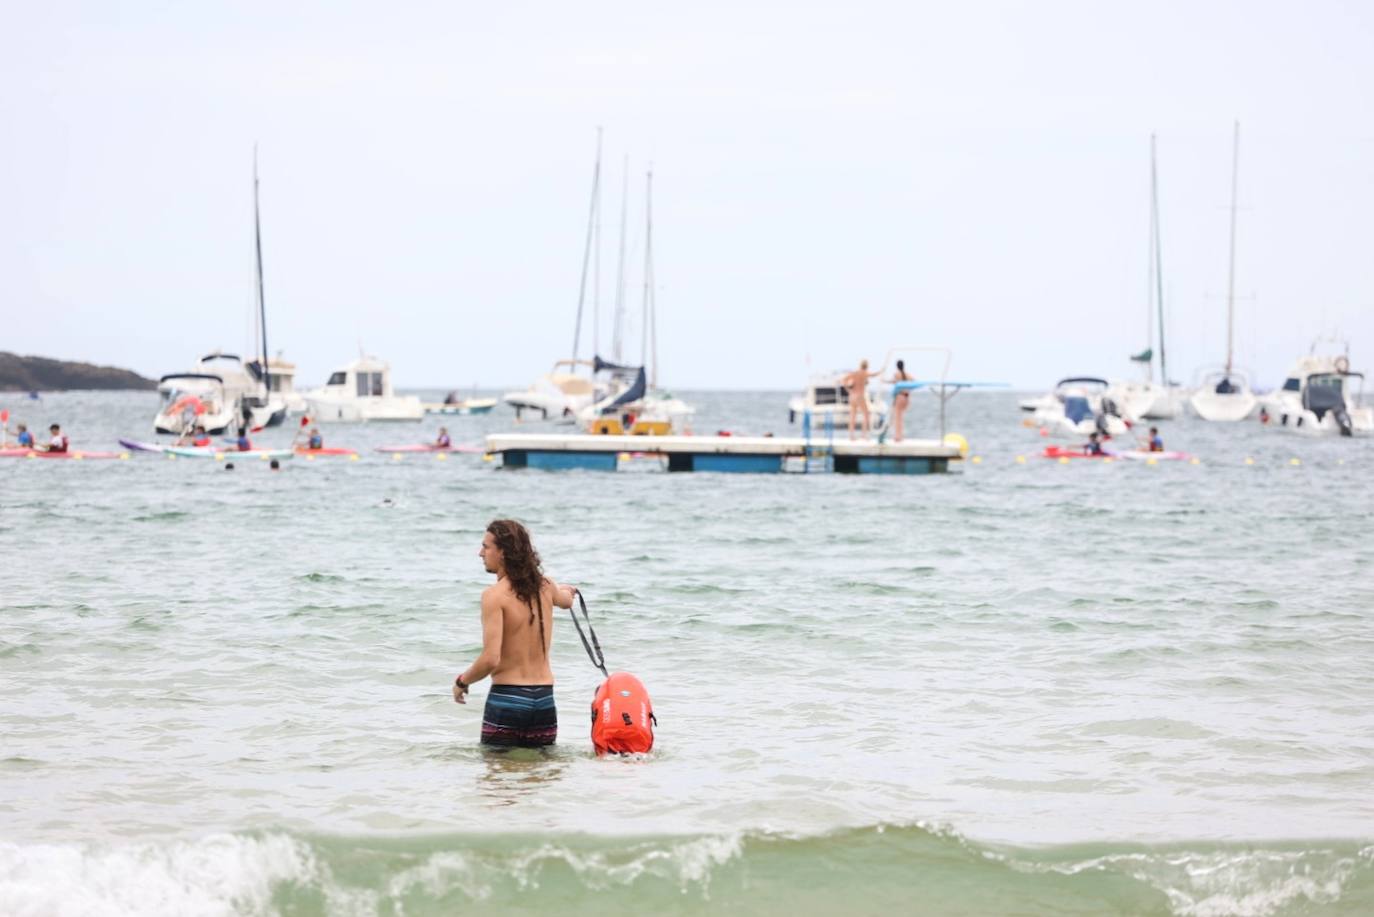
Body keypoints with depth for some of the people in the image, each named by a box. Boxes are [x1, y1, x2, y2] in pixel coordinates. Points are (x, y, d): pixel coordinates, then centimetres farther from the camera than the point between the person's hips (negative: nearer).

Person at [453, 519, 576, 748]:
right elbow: (566, 600, 32)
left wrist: (461, 682, -1)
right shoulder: (545, 586, 5)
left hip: (507, 698, -5)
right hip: (544, 699, 5)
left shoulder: (495, 595, -14)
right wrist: (567, 591, 57)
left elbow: (490, 659, -20)